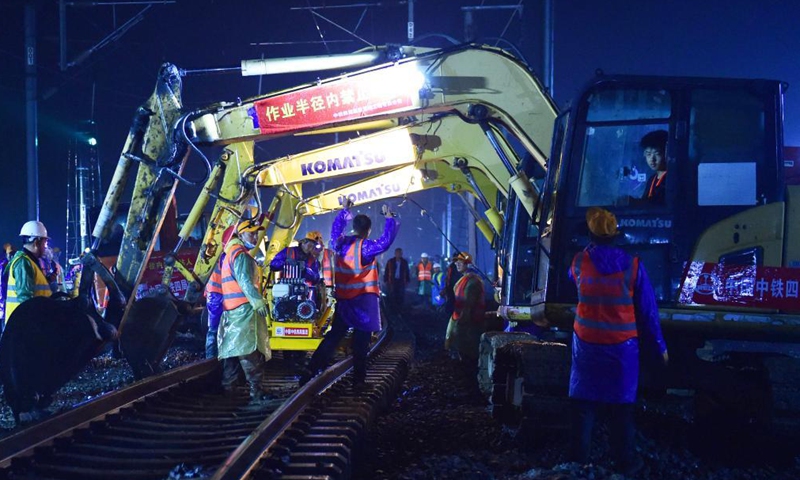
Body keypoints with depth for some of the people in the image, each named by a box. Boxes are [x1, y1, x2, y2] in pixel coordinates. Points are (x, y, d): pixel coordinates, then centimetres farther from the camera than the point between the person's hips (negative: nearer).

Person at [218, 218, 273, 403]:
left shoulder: (230, 253, 23)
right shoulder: (240, 255, -10)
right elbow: (245, 281, -21)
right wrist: (258, 301, -26)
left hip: (232, 309, 11)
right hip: (244, 308, -11)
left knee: (233, 349, 12)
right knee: (250, 350, -13)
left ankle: (227, 389, 14)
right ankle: (256, 391, -15)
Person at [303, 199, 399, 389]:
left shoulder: (341, 243, 3)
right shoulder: (365, 247, -13)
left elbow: (335, 229, 23)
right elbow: (386, 241, -22)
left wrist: (345, 210, 28)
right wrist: (389, 218, -11)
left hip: (343, 299, 6)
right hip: (364, 299, -6)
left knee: (334, 335, 12)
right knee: (361, 341, 1)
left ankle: (311, 371, 4)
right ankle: (358, 380, 5)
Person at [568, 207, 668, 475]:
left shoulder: (580, 261, -5)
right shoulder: (632, 265, -9)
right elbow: (648, 311, -4)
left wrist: (590, 248, 35)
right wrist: (660, 347, 6)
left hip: (587, 343, 1)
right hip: (622, 345, -1)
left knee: (584, 400, 11)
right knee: (622, 404, 8)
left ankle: (580, 457, 15)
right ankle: (624, 461, 15)